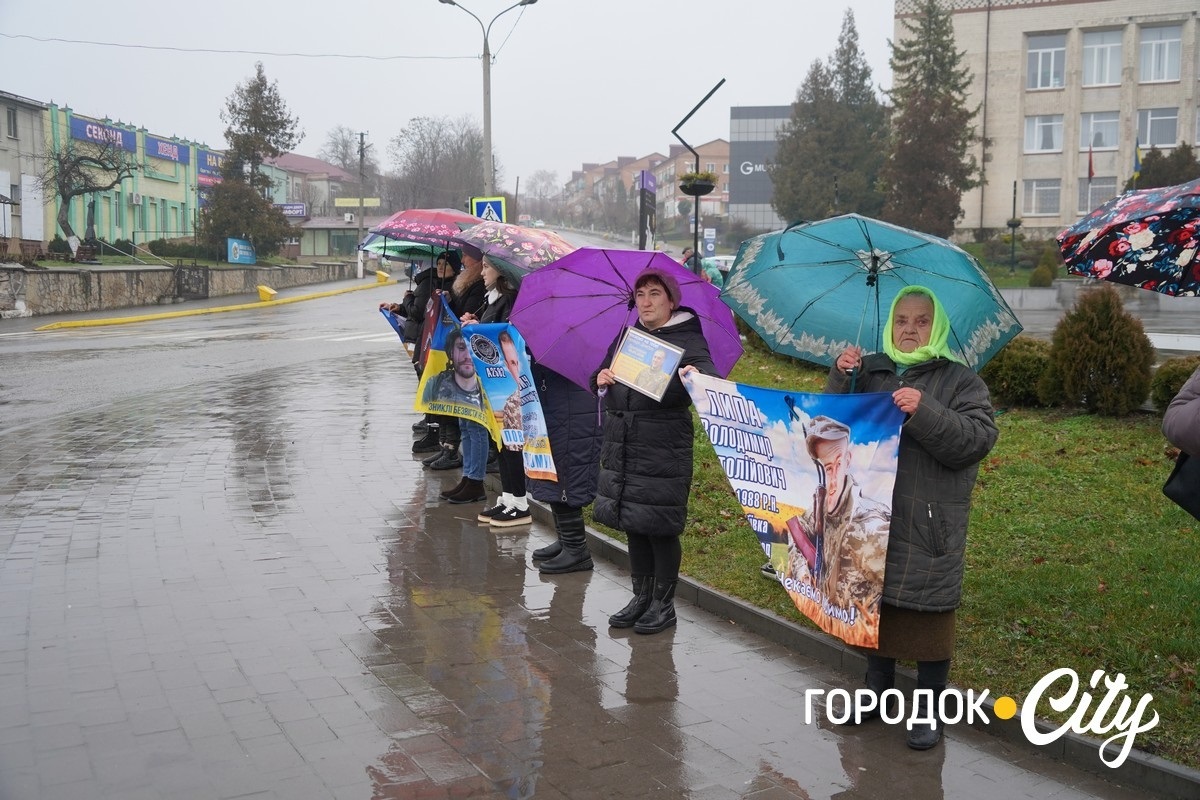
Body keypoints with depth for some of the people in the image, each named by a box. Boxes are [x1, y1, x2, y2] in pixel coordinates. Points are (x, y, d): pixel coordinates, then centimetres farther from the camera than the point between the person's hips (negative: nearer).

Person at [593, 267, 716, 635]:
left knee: (660, 528, 0)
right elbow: (602, 376, 19)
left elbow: (710, 376, -20)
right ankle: (641, 597, 28)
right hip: (622, 448, 6)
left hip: (663, 452, -6)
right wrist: (601, 379, -5)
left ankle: (664, 604, 16)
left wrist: (695, 376, -43)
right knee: (632, 524, 13)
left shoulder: (687, 340, -5)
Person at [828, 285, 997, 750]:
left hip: (929, 528, -4)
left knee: (927, 612, 0)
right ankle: (878, 687, 32)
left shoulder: (960, 381, 2)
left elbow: (978, 440, -11)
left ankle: (929, 709, 16)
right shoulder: (869, 371, 12)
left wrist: (925, 412, -24)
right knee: (874, 603, 13)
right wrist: (840, 379, -7)